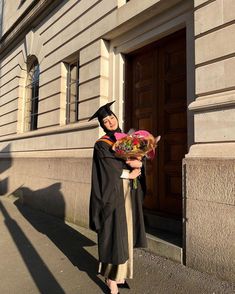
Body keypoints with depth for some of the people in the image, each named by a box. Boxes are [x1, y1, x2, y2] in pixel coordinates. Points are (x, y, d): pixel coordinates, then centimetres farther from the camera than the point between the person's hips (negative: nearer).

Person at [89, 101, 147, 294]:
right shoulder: (102, 144, -6)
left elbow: (140, 160, 7)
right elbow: (110, 171, -15)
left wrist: (139, 164, -15)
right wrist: (129, 174, -6)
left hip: (130, 193, 6)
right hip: (113, 195, -6)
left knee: (125, 234, 14)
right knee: (113, 235, 0)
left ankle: (121, 274, 31)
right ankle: (111, 278, 18)